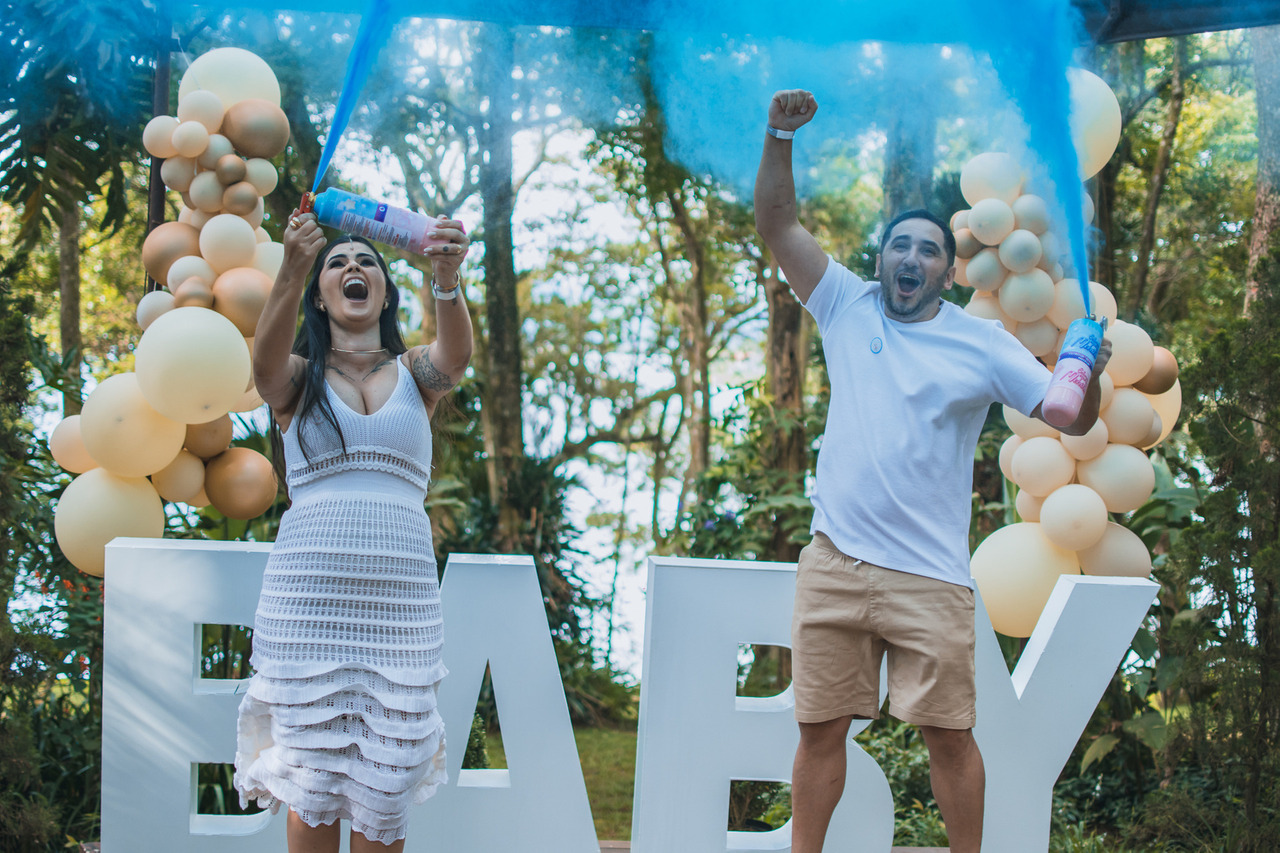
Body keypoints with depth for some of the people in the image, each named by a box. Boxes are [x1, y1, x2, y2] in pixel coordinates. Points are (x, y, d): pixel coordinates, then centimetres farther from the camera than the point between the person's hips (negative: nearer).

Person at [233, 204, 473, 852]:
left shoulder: (415, 373, 12)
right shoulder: (298, 377, 9)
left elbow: (456, 356, -12)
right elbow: (266, 362, -16)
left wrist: (447, 279, -34)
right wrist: (291, 271, -35)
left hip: (401, 598, 1)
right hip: (307, 594, -1)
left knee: (383, 787, 3)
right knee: (310, 785, 2)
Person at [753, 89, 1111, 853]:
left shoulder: (984, 344, 3)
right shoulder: (847, 306, 7)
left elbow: (1071, 417, -1)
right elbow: (777, 223, 3)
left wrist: (1089, 375, -22)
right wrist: (780, 136, -9)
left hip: (929, 577, -1)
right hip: (834, 563, 2)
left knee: (949, 732, 3)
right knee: (821, 727, 9)